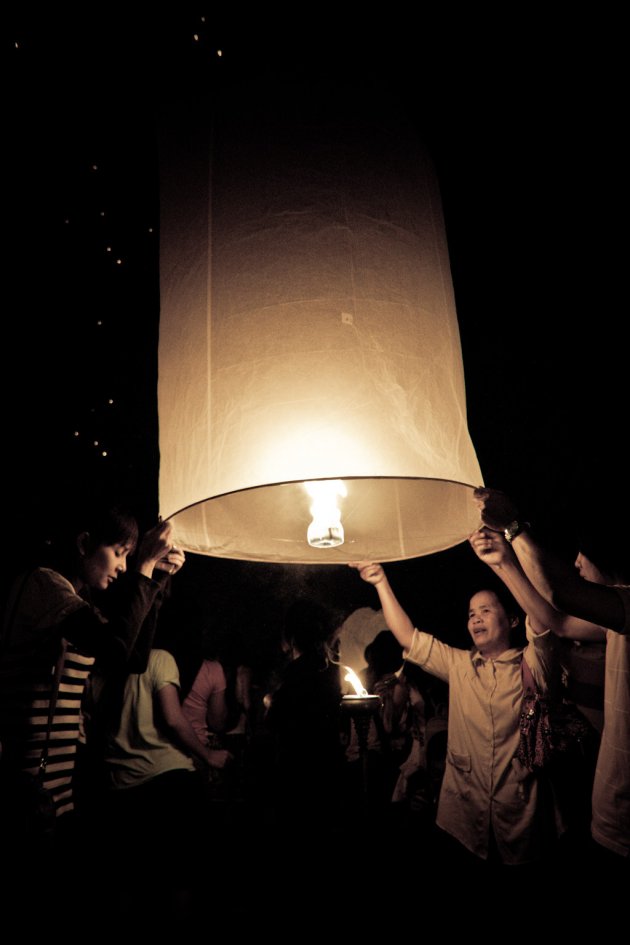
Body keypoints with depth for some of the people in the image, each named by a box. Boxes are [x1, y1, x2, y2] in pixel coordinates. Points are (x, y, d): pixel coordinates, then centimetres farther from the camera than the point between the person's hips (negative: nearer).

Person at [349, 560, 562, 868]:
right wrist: (382, 583, -2)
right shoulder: (458, 664, 7)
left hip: (520, 816, -3)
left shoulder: (530, 665, -5)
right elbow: (408, 637, 5)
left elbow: (541, 621, -23)